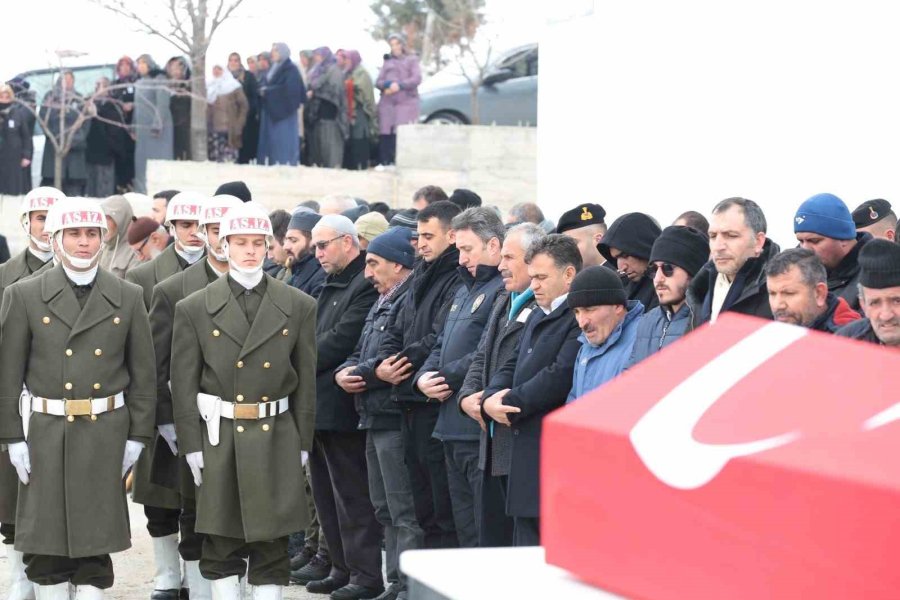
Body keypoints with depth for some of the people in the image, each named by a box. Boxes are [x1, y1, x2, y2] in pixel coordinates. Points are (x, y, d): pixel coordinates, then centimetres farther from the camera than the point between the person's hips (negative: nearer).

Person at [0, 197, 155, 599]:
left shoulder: (128, 299, 5)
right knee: (45, 541, 3)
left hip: (105, 434, 1)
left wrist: (137, 436, 2)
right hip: (46, 433, -1)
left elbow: (143, 374, 7)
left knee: (96, 538, 4)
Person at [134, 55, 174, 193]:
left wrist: (157, 125, -20)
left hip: (157, 127, -7)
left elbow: (162, 104, -13)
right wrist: (134, 128, 14)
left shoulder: (159, 79, -5)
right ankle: (142, 192, 8)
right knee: (141, 160, 5)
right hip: (142, 128, 7)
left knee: (157, 160, -8)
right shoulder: (139, 82, 17)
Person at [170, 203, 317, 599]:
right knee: (220, 549, 5)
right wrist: (192, 447, -5)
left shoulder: (299, 307, 4)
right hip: (218, 437, -1)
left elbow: (306, 381, 6)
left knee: (272, 550, 3)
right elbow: (183, 384, 0)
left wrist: (302, 444, 3)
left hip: (276, 440, 1)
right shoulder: (194, 309, 1)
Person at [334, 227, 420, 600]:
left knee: (404, 512, -9)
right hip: (376, 418, 11)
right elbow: (363, 352, 23)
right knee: (385, 509, 16)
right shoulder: (382, 303, 19)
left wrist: (362, 375, -13)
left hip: (396, 418, -11)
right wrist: (344, 372, 2)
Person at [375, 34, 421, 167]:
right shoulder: (388, 62, 22)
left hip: (406, 101, -4)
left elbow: (417, 78, -3)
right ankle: (384, 161, -3)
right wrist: (387, 85, -9)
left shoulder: (411, 60, 11)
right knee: (385, 133, -5)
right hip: (387, 101, 4)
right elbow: (378, 81, 14)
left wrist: (400, 85, -15)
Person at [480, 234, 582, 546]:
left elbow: (561, 375, -20)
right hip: (526, 453, 10)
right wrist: (491, 399, -2)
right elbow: (512, 366, 19)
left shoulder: (579, 318, -12)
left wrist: (511, 403, -13)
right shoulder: (537, 316, 21)